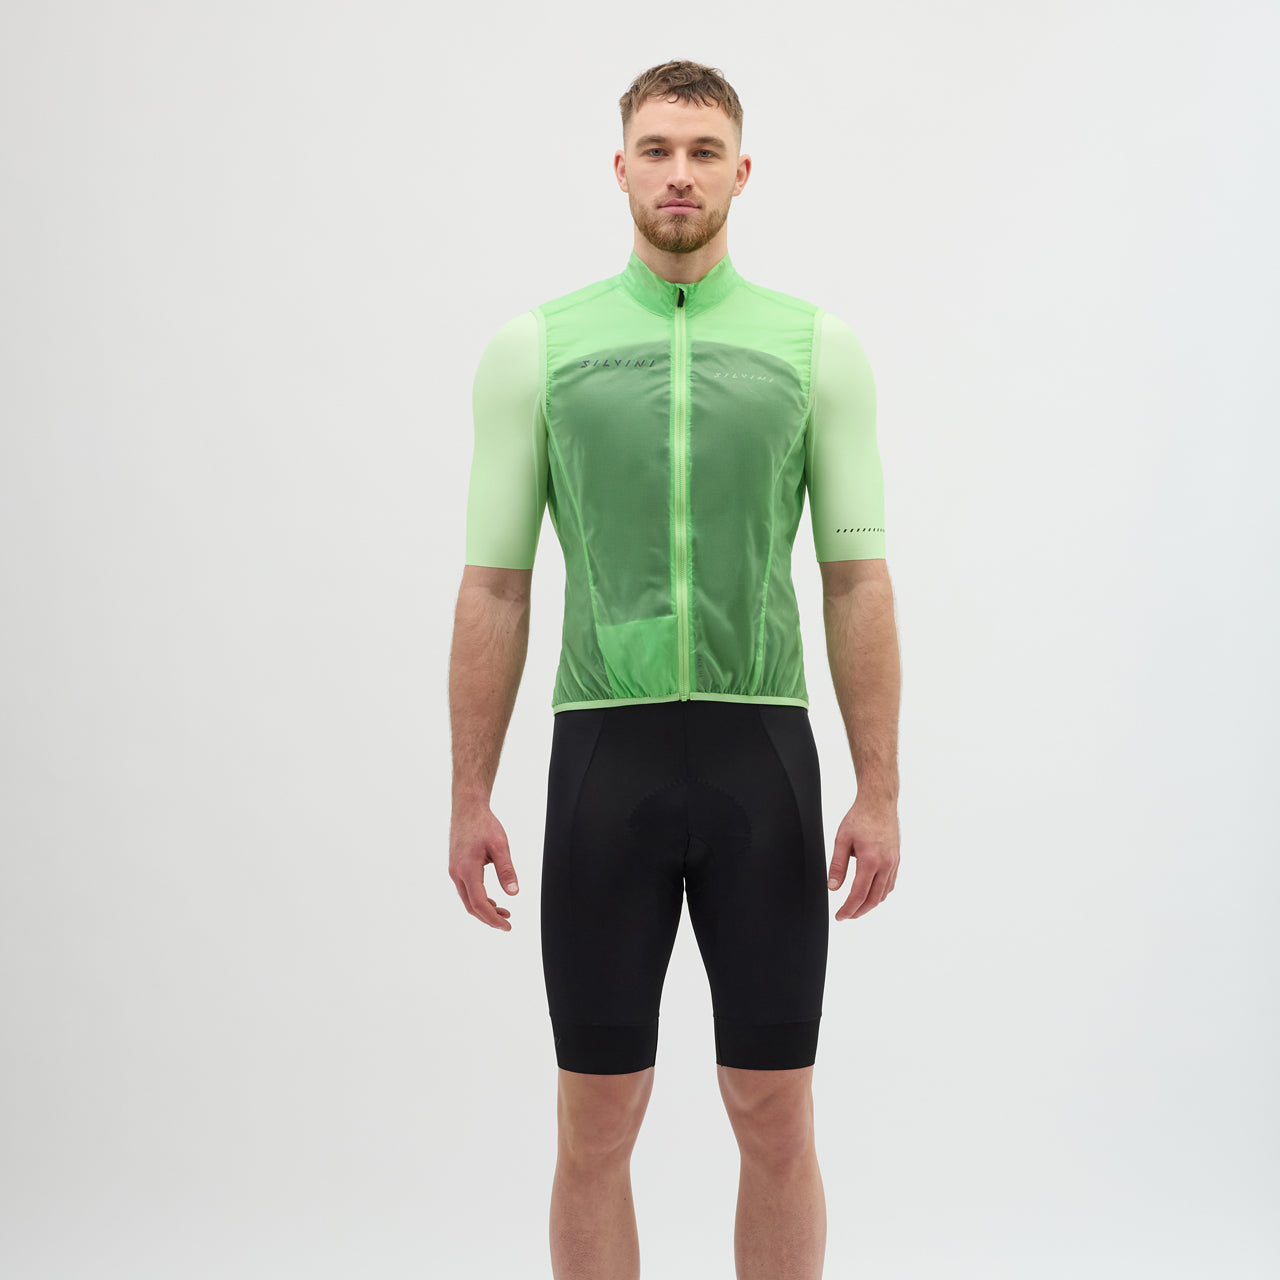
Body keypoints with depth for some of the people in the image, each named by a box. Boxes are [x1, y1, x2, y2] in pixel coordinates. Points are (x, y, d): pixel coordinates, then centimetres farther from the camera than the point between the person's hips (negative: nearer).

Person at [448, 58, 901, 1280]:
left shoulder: (818, 347, 4)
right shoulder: (535, 347, 4)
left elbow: (857, 580, 3)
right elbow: (493, 587, 4)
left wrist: (879, 793, -3)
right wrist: (468, 799, 0)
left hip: (763, 760, 0)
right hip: (606, 760, 0)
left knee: (774, 1120, 5)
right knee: (597, 1124, 6)